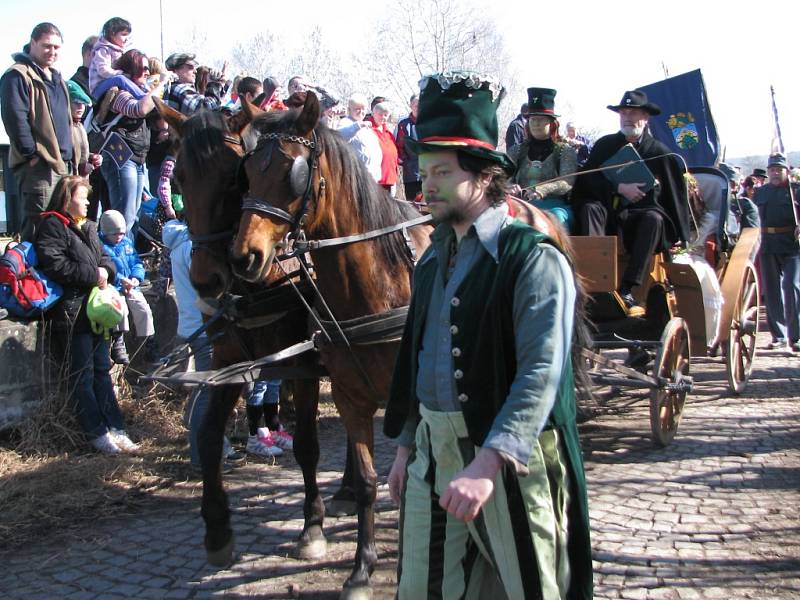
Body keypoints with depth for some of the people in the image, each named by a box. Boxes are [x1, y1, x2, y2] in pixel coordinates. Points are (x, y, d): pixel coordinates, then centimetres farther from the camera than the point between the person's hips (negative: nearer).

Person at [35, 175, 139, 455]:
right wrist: (92, 275, -15)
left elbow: (105, 258, 21)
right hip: (72, 312, -8)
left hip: (95, 308, 8)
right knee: (83, 376, -3)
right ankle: (98, 433, -1)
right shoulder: (52, 227, -6)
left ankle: (116, 428, 11)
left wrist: (106, 271, -2)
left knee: (102, 371, 9)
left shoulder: (87, 227, 19)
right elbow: (54, 264, -17)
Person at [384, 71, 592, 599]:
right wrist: (406, 443, 17)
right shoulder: (434, 260, 10)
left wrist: (488, 463, -34)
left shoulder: (535, 259, -14)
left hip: (509, 456, -6)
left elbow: (541, 374, -25)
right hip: (432, 451, 7)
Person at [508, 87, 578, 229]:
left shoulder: (565, 150, 11)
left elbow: (567, 183, -5)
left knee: (556, 217, -37)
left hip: (555, 205, -2)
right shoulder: (516, 151, 20)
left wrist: (541, 190, -25)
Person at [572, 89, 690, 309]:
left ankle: (627, 288, -40)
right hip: (609, 211, 1)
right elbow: (587, 178, -4)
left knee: (654, 219, -32)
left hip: (641, 214, -1)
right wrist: (619, 188, -19)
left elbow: (677, 195, 4)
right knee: (589, 208, -28)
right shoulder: (605, 145, 9)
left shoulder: (659, 152, 4)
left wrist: (679, 239, 0)